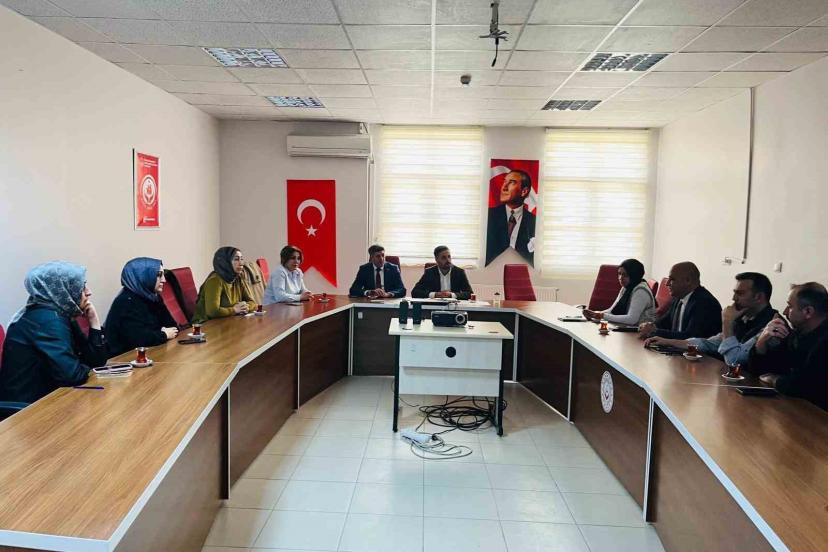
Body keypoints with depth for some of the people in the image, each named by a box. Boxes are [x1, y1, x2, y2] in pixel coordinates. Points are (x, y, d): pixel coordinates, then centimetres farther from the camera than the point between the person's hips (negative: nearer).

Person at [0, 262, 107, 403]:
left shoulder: (62, 315, 6)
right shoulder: (47, 319, -19)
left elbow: (96, 362, 5)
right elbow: (71, 374, -27)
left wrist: (94, 323, -4)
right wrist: (85, 369, -6)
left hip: (44, 398, 7)